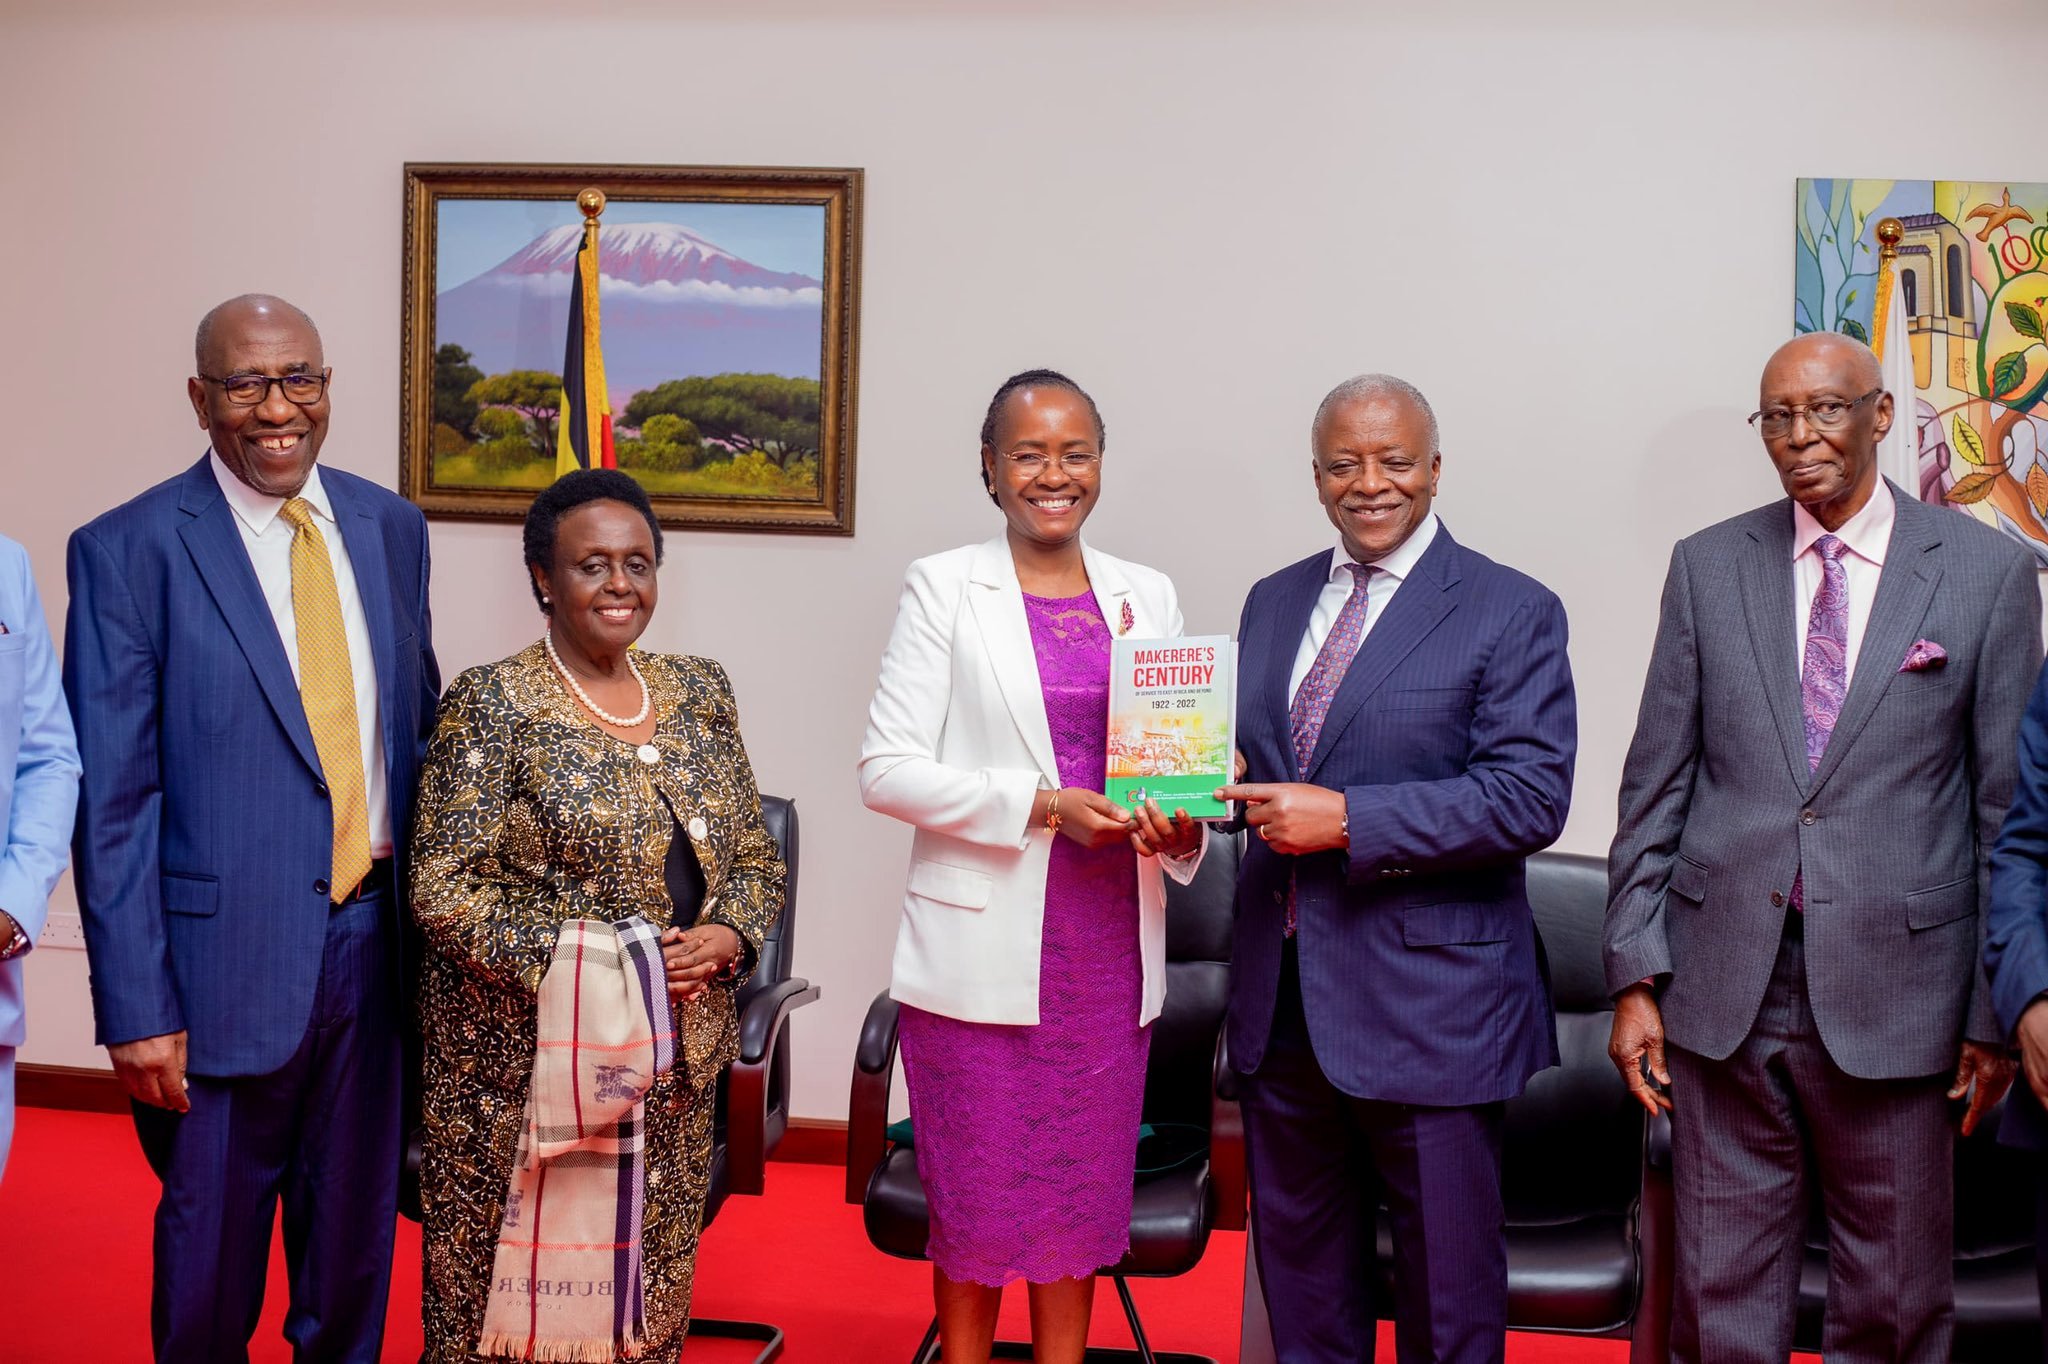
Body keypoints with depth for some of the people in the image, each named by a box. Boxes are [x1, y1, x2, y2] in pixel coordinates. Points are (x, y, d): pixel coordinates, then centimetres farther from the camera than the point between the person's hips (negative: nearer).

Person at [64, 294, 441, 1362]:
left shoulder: (389, 527, 6)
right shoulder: (129, 551, -9)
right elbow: (111, 801, -10)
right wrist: (136, 1009, -12)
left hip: (376, 941, 4)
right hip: (228, 956, -4)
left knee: (357, 1244, 18)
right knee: (210, 1256, 12)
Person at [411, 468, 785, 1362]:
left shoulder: (699, 693, 9)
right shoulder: (492, 703, -7)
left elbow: (755, 856, 12)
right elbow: (444, 888, -12)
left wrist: (726, 936, -8)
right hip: (523, 1063, -4)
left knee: (653, 1284, 12)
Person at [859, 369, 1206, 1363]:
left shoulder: (1147, 597, 10)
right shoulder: (944, 588, -2)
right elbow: (887, 769, -8)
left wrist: (1181, 827, -8)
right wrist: (1041, 805, -18)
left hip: (1110, 948, 4)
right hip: (985, 945, -3)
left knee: (1083, 1193, 12)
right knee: (974, 1199, 6)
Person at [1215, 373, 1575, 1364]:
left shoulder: (1510, 613, -7)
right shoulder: (1273, 602, 12)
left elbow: (1531, 798, -17)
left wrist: (1346, 819, -22)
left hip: (1428, 1000, -5)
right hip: (1281, 996, 5)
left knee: (1447, 1283, 8)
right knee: (1297, 1264, 18)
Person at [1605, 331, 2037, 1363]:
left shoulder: (1987, 572, 0)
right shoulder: (1708, 565, 5)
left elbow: (2009, 807, 1)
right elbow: (1656, 785, 5)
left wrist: (1999, 1010, 0)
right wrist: (1635, 977, 0)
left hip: (1894, 992, -1)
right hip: (1724, 985, 2)